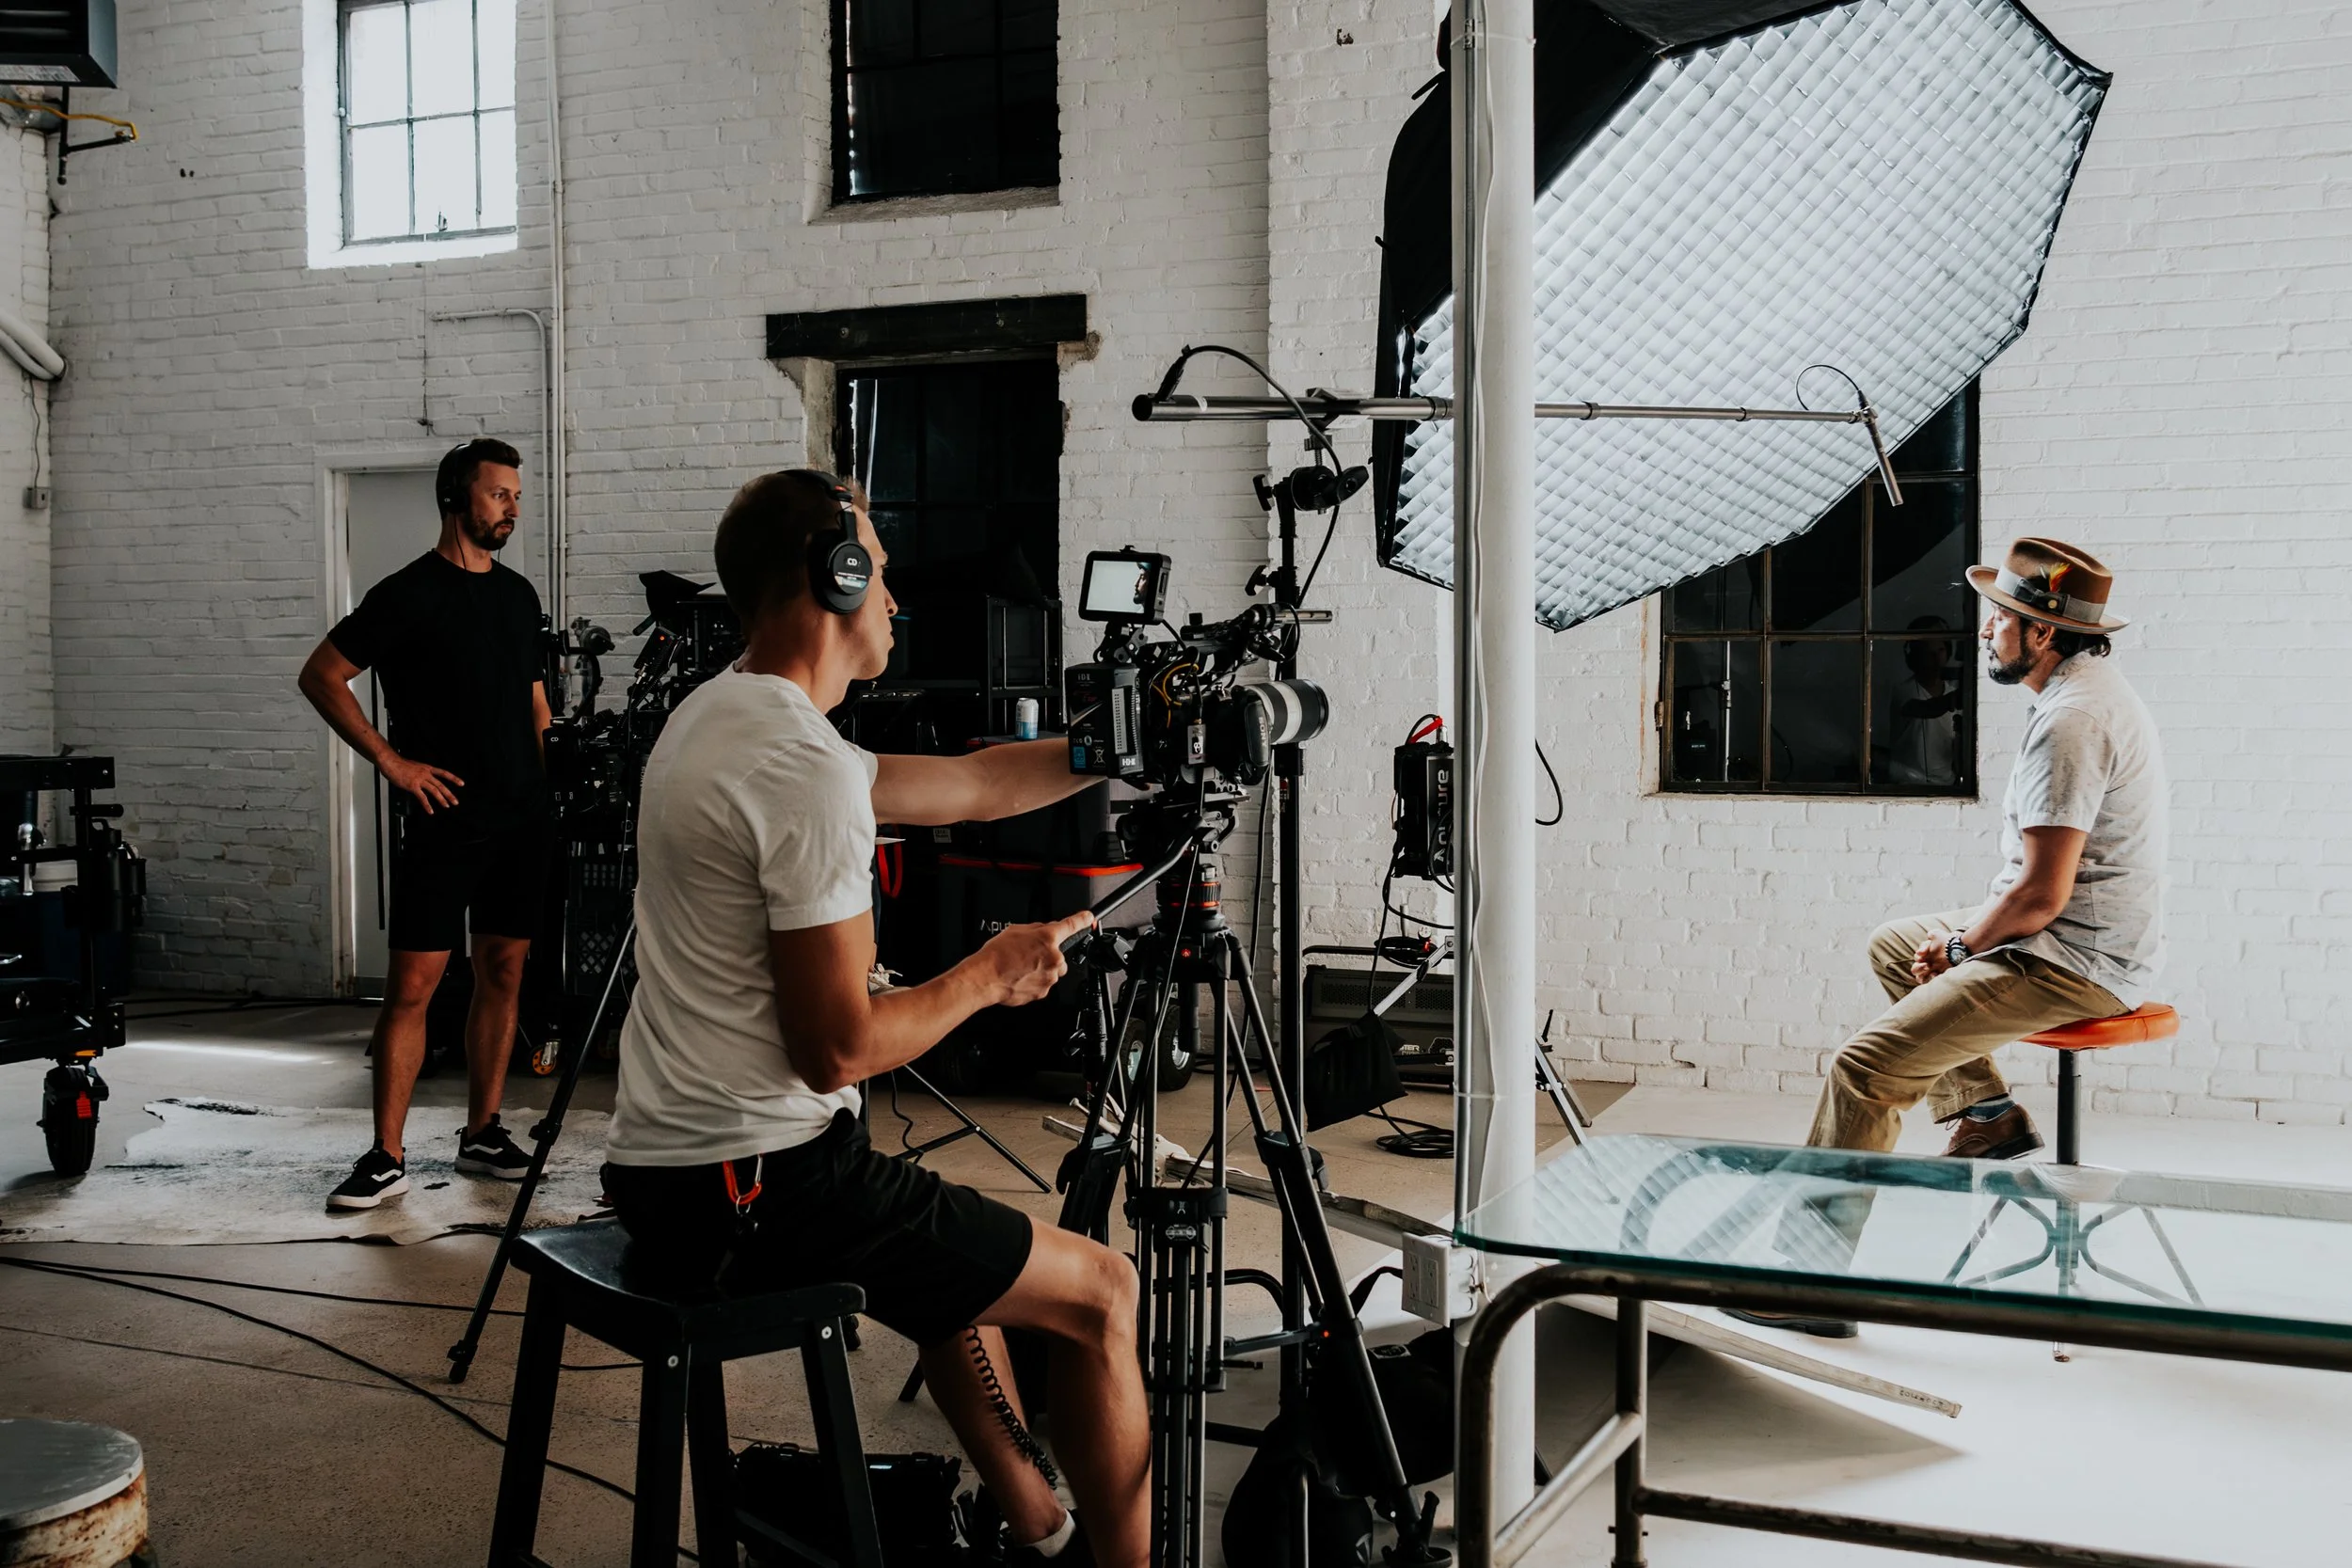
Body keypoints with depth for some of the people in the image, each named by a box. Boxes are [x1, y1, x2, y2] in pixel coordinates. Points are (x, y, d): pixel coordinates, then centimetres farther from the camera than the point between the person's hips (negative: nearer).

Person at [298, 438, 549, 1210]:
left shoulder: (519, 593, 14)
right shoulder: (408, 594, -5)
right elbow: (321, 676, -4)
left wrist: (544, 789, 12)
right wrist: (390, 760, -9)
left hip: (523, 821, 6)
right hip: (445, 820, -6)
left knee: (503, 974, 9)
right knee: (412, 985, -5)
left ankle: (481, 1133, 19)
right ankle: (387, 1158, 1)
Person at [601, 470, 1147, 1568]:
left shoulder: (711, 719, 11)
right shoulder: (808, 770, -21)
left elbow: (970, 786, 19)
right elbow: (837, 1048, -22)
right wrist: (989, 975, -6)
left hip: (662, 1177, 10)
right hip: (758, 1190, -10)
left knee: (959, 1250, 32)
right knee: (1100, 1290, 2)